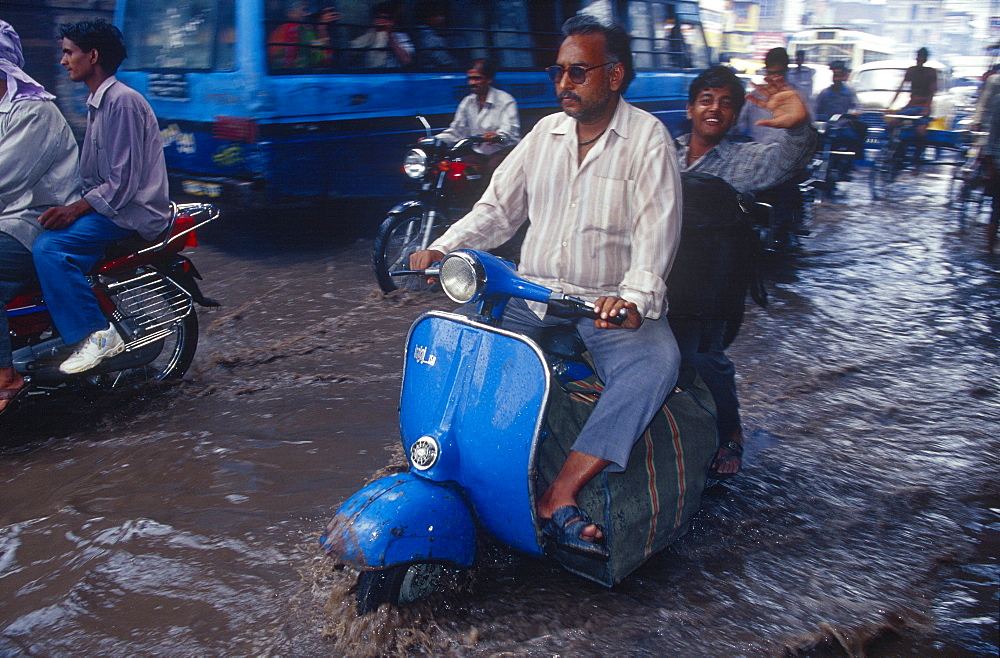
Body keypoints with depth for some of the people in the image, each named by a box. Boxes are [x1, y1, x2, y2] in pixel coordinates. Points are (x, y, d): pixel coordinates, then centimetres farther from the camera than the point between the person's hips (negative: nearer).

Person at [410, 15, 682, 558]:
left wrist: (634, 298, -34)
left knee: (655, 361, -33)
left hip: (613, 303, -4)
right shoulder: (546, 132, 11)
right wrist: (443, 248, -6)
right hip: (533, 292, 5)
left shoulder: (648, 138, -5)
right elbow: (498, 207, 11)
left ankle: (559, 497, -37)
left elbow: (656, 230, -15)